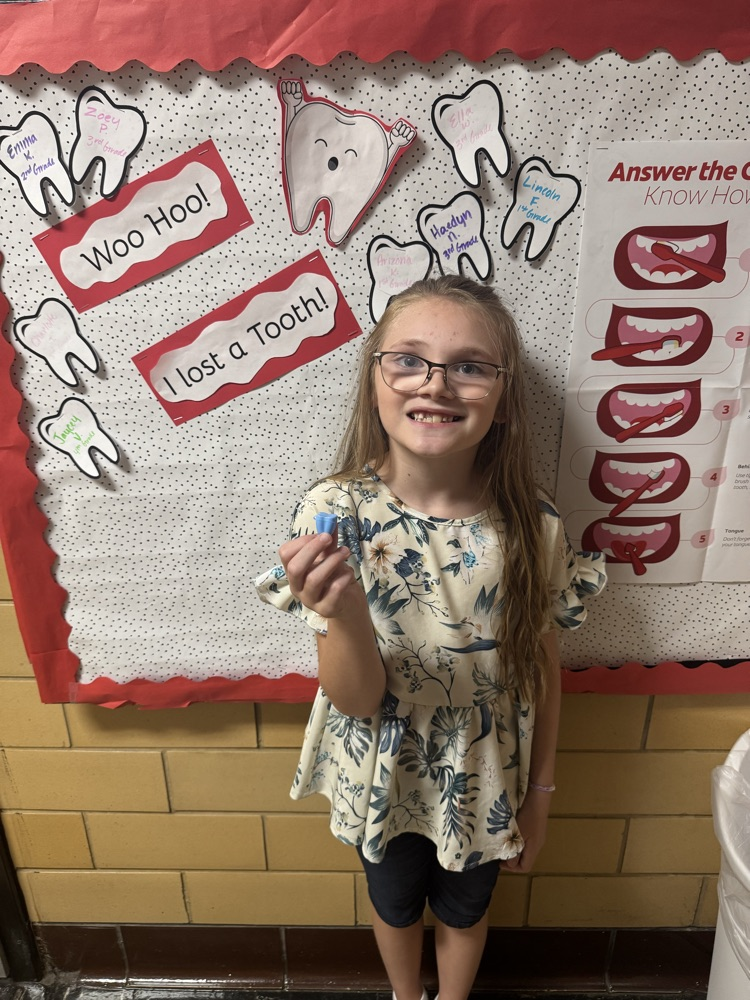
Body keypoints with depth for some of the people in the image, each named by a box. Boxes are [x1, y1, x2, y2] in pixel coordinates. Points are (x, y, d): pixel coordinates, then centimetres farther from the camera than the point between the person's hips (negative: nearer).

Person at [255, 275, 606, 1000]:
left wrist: (539, 791, 4)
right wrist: (342, 612, -44)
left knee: (464, 907, 29)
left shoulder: (531, 526, -21)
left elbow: (542, 665, -6)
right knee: (394, 902, 29)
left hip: (486, 786, 1)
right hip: (383, 781, 0)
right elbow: (357, 699, -23)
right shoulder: (337, 514, -25)